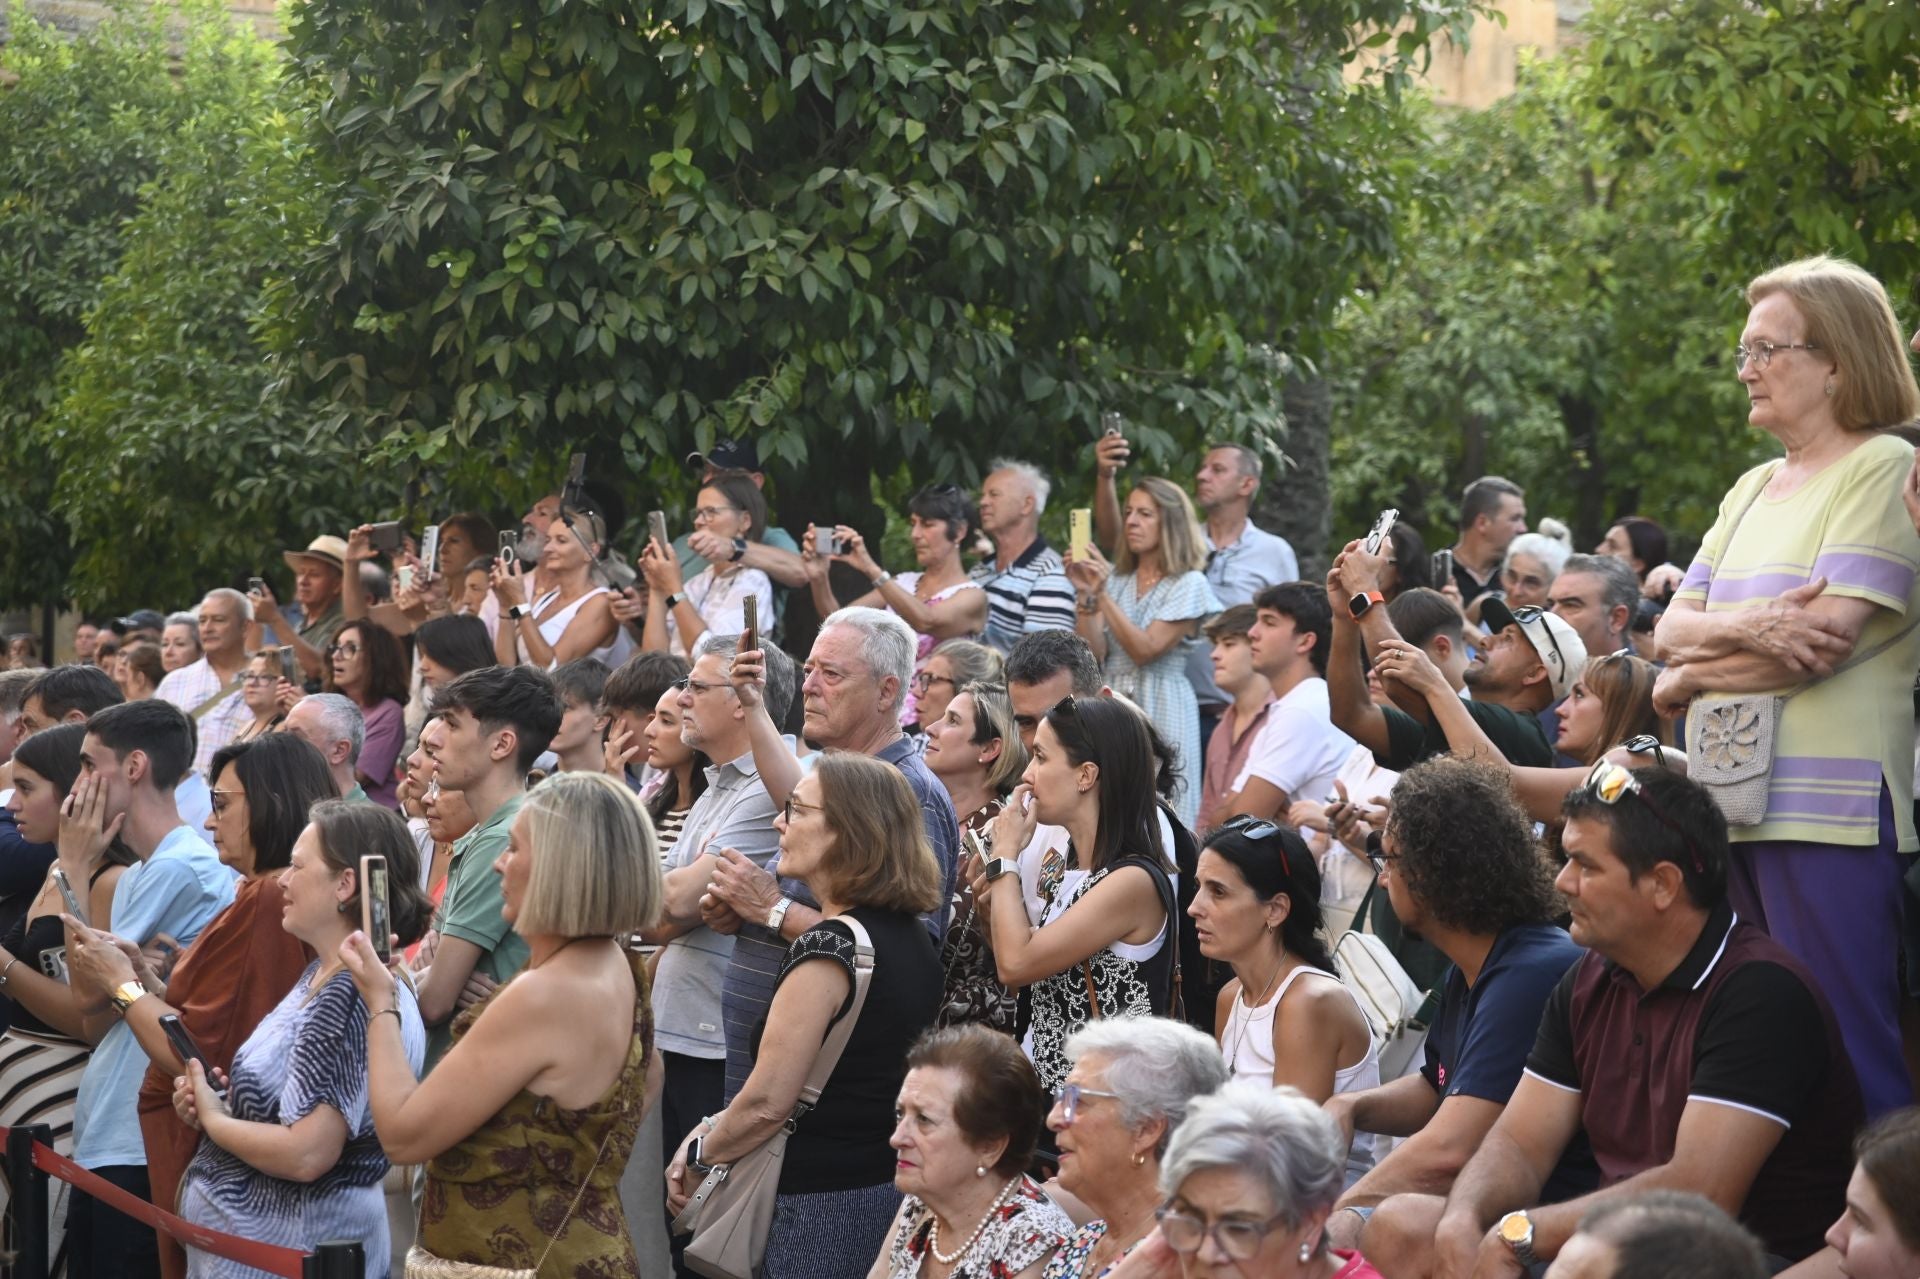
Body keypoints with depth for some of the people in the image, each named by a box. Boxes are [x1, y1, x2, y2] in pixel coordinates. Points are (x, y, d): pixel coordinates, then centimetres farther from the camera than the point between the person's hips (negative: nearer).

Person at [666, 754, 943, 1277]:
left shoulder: (828, 948, -19)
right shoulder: (913, 939, 8)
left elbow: (767, 1101, -20)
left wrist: (700, 1156, -2)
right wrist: (714, 1128, 9)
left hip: (822, 1209, -9)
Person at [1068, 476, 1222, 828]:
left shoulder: (1189, 584, -2)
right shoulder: (1115, 578, 12)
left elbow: (1145, 650, -12)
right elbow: (1093, 653, 3)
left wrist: (1102, 595, -17)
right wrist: (1085, 595, -9)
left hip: (1160, 710, -4)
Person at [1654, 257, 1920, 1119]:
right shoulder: (1752, 490, 19)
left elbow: (1824, 641, -14)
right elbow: (1673, 627, 12)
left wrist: (1688, 679, -1)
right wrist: (1745, 628, -11)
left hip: (1828, 805, -8)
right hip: (1734, 797, 8)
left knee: (1843, 1050, -7)